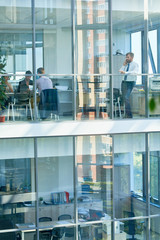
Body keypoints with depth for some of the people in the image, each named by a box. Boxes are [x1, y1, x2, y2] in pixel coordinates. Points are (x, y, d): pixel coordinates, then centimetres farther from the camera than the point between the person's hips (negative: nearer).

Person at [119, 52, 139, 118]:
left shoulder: (135, 64, -4)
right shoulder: (126, 65, 14)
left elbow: (135, 72, -23)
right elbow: (120, 72, 7)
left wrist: (125, 72, -32)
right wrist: (124, 65, -1)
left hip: (130, 82, -7)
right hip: (124, 82, 7)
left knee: (126, 98, -19)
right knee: (124, 98, 9)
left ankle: (129, 115, -13)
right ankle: (127, 114, 19)